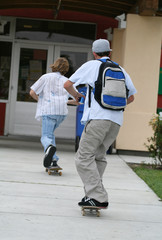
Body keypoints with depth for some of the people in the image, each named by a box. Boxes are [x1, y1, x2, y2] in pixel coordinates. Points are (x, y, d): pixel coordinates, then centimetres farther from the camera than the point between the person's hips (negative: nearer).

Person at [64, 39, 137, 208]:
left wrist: (76, 95, 28)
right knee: (98, 156, 17)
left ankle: (98, 197, -17)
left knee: (84, 157, -7)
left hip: (98, 117, -6)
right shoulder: (121, 70, 20)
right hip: (117, 120, 6)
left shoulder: (91, 65, 7)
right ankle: (92, 193, 12)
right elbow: (131, 97, 27)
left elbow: (67, 85, 8)